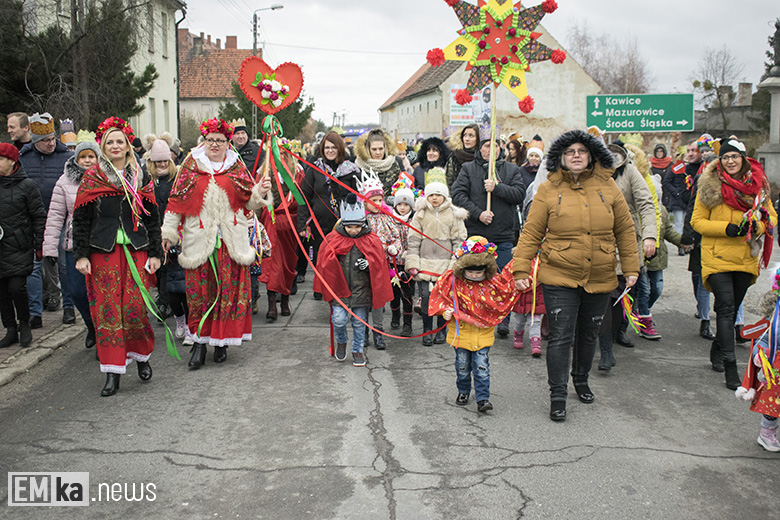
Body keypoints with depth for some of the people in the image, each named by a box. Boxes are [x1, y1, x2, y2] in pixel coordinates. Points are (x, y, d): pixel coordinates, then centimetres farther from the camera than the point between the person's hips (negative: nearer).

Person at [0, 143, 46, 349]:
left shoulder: (26, 185, -3)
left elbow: (39, 217, -1)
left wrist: (39, 246, -2)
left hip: (19, 248, -4)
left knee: (17, 287, -10)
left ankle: (24, 324, 13)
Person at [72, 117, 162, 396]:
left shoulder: (141, 178, 11)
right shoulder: (91, 179, 6)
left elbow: (152, 218, 11)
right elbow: (81, 220, 4)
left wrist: (155, 253, 4)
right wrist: (81, 255, -3)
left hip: (136, 250, 1)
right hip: (103, 252, 0)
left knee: (135, 307, -6)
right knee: (107, 310, -1)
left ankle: (142, 355, 20)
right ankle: (113, 372, 5)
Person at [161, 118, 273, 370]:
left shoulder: (236, 167, 9)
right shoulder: (191, 165, 7)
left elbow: (249, 200, 10)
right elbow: (177, 199, 7)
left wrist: (260, 192, -11)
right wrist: (169, 231, 5)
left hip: (231, 240, 1)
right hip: (198, 239, 0)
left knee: (229, 289, 1)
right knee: (199, 290, 1)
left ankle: (222, 342, 14)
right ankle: (200, 341, 11)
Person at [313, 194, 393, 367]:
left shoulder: (371, 240, -3)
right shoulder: (333, 239, -3)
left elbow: (380, 263, 4)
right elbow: (325, 263, 6)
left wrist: (369, 264, -16)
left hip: (361, 289, 1)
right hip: (340, 288, 0)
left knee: (359, 322, 9)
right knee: (339, 319, -10)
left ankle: (358, 350, 30)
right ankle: (341, 342, 22)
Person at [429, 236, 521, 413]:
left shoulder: (493, 282, -6)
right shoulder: (452, 280, -9)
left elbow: (510, 283, 2)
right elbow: (439, 296, 1)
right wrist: (445, 310, -14)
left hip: (483, 333, 0)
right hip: (460, 331, 0)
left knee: (481, 367, -3)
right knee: (462, 366, 13)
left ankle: (483, 398, 5)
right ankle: (463, 392, 34)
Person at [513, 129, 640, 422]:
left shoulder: (607, 186, 2)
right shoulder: (548, 190, -4)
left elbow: (625, 230, 8)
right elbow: (531, 233, -3)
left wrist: (631, 268, 5)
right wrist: (521, 270, -8)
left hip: (600, 280, 3)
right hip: (559, 280, -3)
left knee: (589, 334, 18)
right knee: (561, 338, -3)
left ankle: (581, 380, 41)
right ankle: (558, 396, 9)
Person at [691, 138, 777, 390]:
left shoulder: (758, 183, 7)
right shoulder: (709, 185, -4)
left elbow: (771, 216, 12)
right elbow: (697, 221, -3)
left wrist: (755, 226, -10)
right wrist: (727, 229, -17)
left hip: (746, 257, 4)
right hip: (717, 256, -4)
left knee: (732, 309, 14)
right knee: (726, 309, -11)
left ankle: (718, 349, 36)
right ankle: (730, 367, -10)